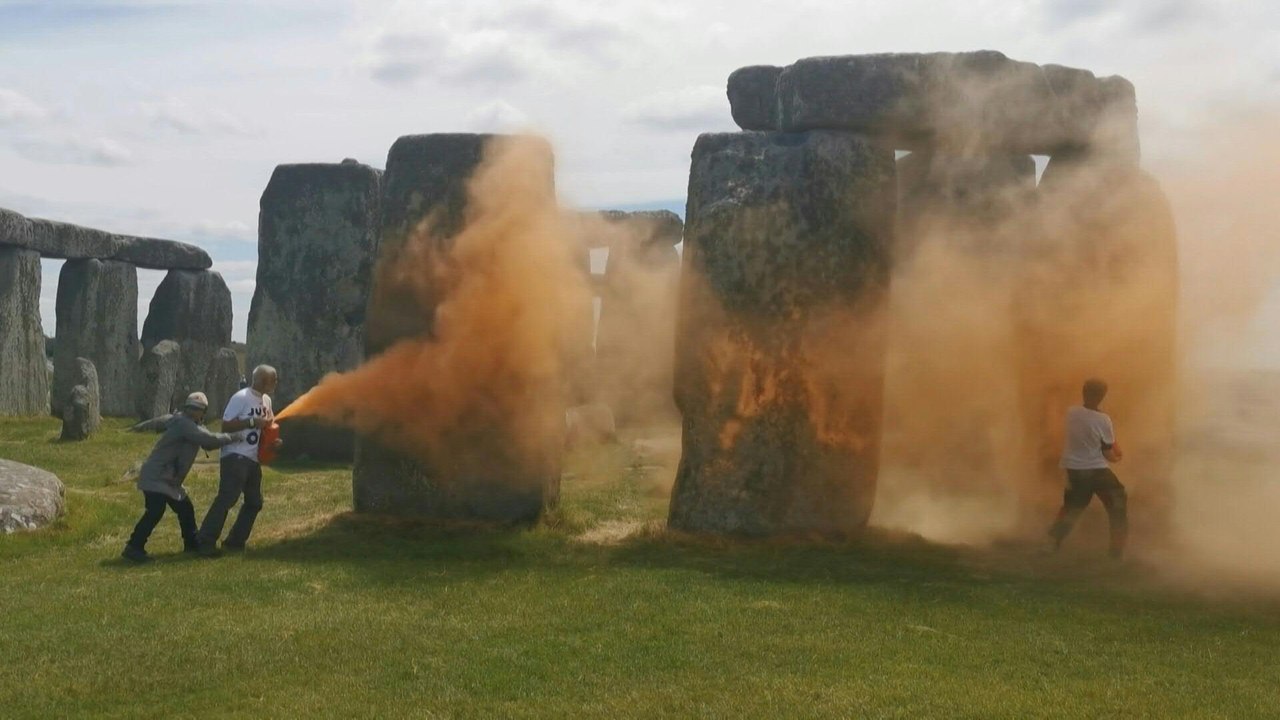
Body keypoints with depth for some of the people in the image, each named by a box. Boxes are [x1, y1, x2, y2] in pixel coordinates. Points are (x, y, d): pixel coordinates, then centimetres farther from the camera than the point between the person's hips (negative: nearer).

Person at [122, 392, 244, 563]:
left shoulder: (192, 426, 14)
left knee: (185, 509, 15)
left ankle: (192, 544, 29)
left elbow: (207, 444, 13)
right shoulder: (183, 424, -18)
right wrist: (232, 437, -19)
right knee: (155, 512, -20)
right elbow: (208, 439, -27)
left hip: (169, 479, 10)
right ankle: (133, 548, -17)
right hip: (155, 477, -10)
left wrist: (227, 438, -4)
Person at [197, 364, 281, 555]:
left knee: (254, 502, 10)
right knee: (227, 498, -15)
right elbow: (226, 426, -16)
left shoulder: (266, 400, 13)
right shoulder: (241, 398, -13)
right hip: (235, 456, -9)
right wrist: (252, 422, -22)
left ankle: (235, 542, 17)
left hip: (253, 458, 9)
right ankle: (206, 541, -11)